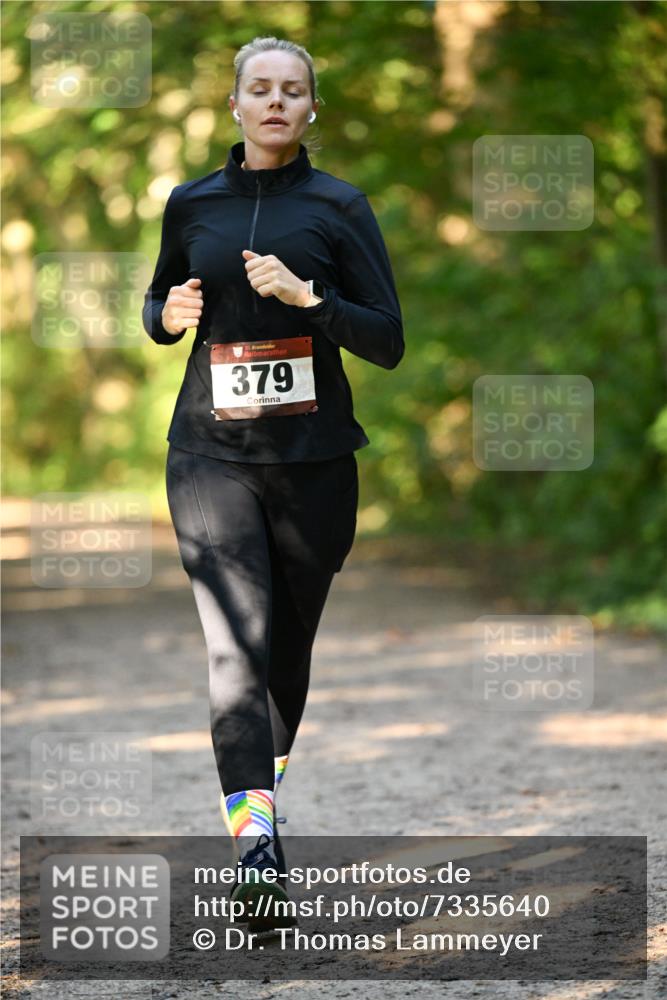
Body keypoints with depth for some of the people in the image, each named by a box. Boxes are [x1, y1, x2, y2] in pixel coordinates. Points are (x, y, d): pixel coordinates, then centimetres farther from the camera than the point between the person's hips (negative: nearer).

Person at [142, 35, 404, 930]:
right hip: (211, 454, 0)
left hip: (314, 456, 0)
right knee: (236, 645, -15)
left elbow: (389, 343, -3)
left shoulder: (340, 207, 1)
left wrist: (307, 296, -18)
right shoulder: (191, 205, 6)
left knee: (290, 642, 11)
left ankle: (269, 774, 39)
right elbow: (158, 310, 21)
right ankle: (257, 848, -26)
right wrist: (172, 314, -3)